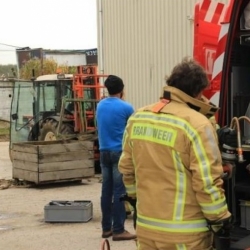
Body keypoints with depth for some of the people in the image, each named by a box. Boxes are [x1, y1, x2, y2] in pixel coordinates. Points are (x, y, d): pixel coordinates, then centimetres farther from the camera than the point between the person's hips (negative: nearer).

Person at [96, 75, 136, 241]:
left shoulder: (100, 106, 9)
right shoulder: (126, 107, -8)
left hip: (104, 151, 6)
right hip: (120, 152, -6)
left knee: (107, 190, 9)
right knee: (119, 191, -4)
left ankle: (106, 227, 14)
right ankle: (118, 230, -3)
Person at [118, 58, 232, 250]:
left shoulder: (137, 118, 4)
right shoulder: (196, 124, -16)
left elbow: (126, 168, 13)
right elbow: (208, 182, -17)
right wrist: (221, 222, -6)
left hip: (146, 226, 6)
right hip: (185, 233, -6)